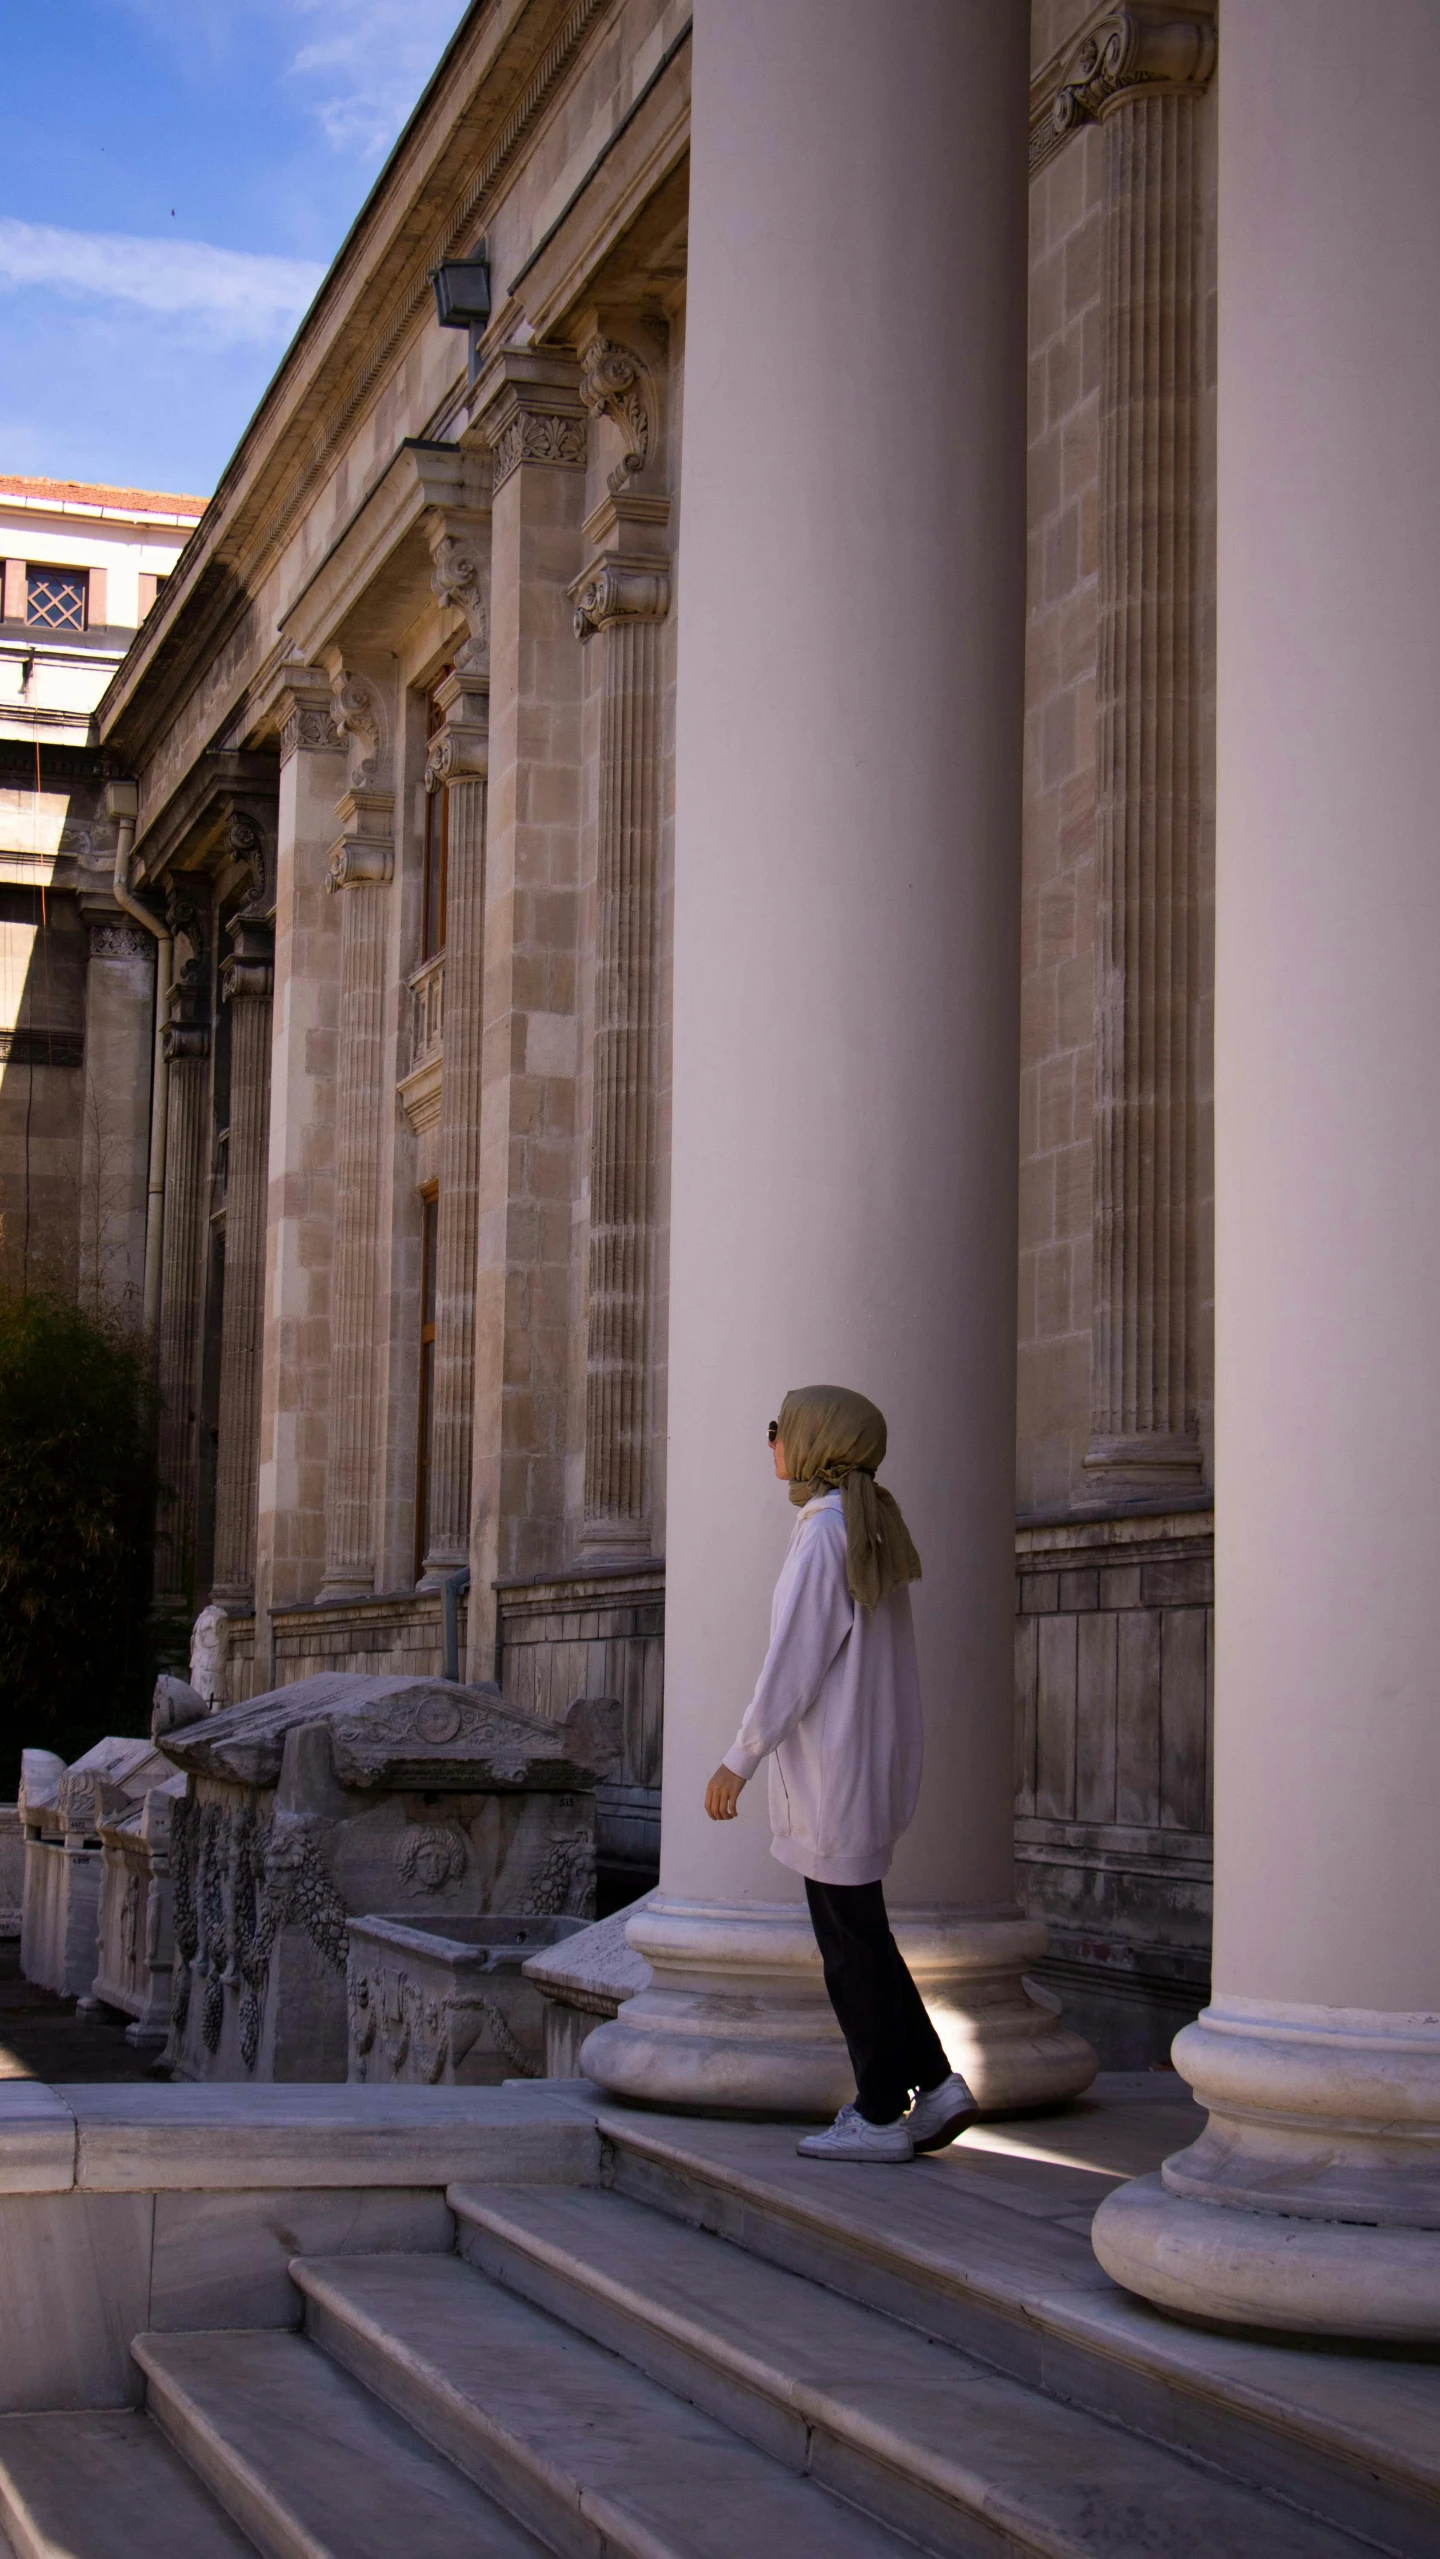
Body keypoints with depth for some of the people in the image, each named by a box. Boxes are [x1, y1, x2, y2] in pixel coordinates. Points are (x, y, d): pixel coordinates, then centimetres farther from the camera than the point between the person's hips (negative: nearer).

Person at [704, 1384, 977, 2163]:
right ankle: (936, 2087, 14)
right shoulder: (873, 1530, 12)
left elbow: (793, 1666, -18)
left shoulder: (824, 1536, -16)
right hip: (875, 1759, 9)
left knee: (852, 1941, 0)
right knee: (857, 1934, 15)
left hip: (836, 1768, -9)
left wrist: (738, 1761, -12)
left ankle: (881, 2115, 7)